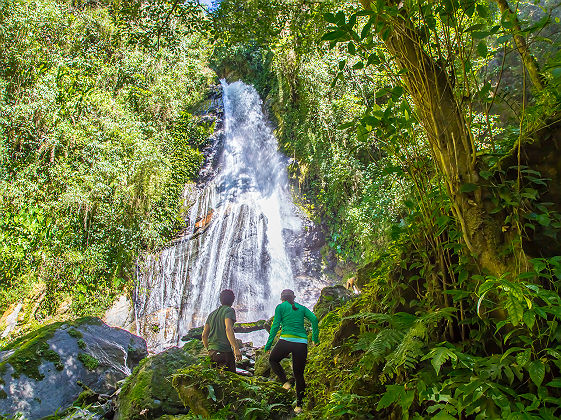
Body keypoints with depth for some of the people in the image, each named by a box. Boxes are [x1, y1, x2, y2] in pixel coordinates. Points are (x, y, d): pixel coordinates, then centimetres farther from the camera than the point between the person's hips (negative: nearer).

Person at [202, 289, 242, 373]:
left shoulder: (212, 313, 18)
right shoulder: (229, 310, -3)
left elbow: (204, 335, 18)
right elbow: (228, 329, -19)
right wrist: (236, 348, -25)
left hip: (211, 351, 7)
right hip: (224, 350, -7)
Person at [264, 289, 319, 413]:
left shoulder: (280, 307, 8)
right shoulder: (301, 308, 17)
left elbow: (275, 326, 1)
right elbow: (314, 319, 3)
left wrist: (268, 344, 4)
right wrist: (315, 338, 8)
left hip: (286, 340, -4)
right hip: (302, 343, 4)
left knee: (273, 359, 25)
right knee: (299, 375, 15)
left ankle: (285, 382, 5)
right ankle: (299, 405, 12)